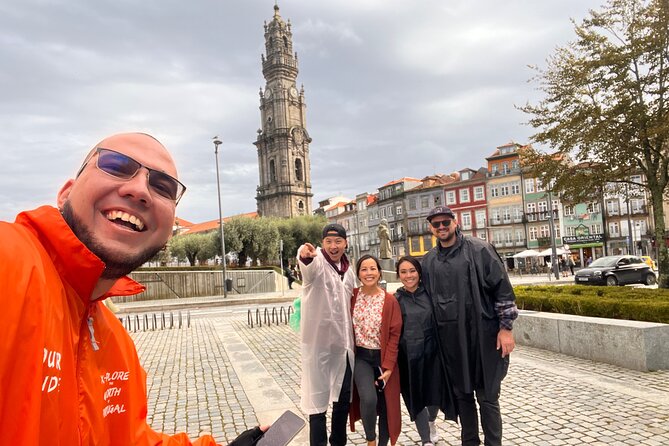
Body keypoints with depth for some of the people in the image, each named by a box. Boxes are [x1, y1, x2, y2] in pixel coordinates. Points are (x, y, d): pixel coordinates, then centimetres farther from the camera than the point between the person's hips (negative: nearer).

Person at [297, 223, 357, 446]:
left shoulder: (348, 270, 8)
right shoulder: (317, 263, -12)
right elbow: (308, 267, -38)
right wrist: (304, 256, -62)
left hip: (343, 344, 7)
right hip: (318, 344, -6)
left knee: (343, 398, 18)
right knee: (317, 399, 3)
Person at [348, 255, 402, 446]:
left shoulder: (390, 300, -8)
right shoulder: (352, 296, -4)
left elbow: (394, 335, -8)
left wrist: (388, 366, -12)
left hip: (383, 358, 0)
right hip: (361, 357, 0)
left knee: (386, 405, 9)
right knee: (368, 399, -20)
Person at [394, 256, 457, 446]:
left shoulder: (430, 293, -2)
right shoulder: (395, 299, -3)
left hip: (432, 352, 1)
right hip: (409, 356, -1)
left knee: (436, 394, 14)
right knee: (416, 397, 7)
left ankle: (431, 423, 47)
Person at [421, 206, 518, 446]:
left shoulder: (479, 250, -5)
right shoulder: (428, 261, 8)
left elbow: (502, 287, -6)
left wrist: (506, 328, -10)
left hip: (482, 334, -4)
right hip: (450, 339, 4)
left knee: (487, 396, 4)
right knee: (462, 395, 15)